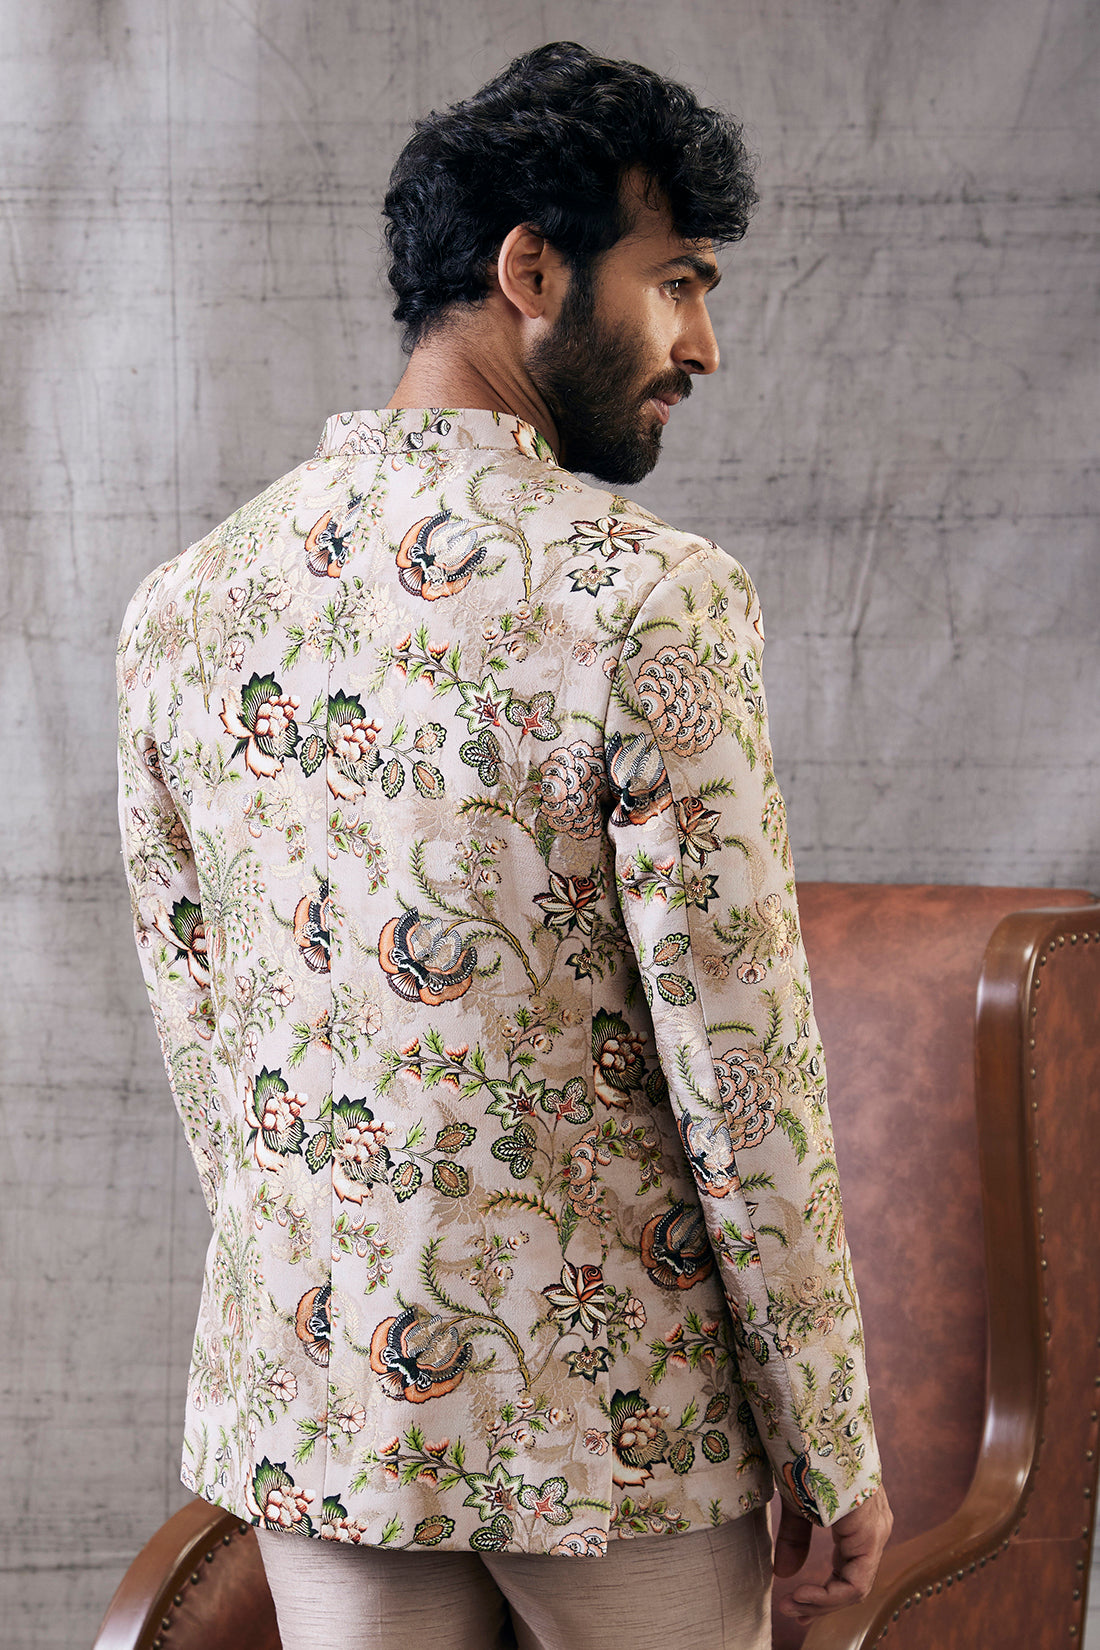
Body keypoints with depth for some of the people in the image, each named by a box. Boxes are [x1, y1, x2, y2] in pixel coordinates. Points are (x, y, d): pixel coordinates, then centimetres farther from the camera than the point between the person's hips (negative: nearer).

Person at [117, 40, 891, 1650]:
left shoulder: (180, 606, 0)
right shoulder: (650, 599, -17)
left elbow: (196, 1033, 8)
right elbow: (744, 1075, -16)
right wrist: (833, 1443, -5)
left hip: (305, 1391, 5)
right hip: (605, 1404, -4)